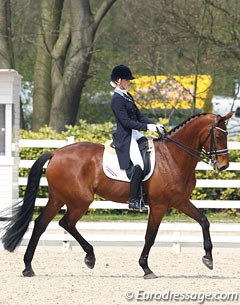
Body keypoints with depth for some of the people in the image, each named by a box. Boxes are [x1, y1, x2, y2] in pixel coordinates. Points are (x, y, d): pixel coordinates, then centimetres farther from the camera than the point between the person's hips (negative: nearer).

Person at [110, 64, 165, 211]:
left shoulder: (127, 96, 17)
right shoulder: (117, 99, -13)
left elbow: (139, 116, 17)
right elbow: (126, 121, -20)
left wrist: (154, 125, 3)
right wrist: (147, 127, -22)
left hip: (135, 134, 10)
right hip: (125, 137, -10)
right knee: (139, 163, -24)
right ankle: (133, 201, -24)